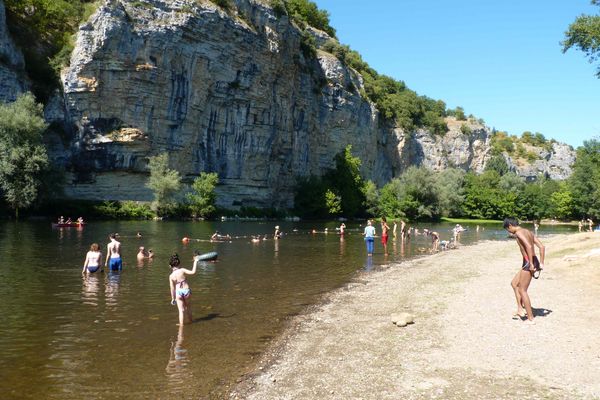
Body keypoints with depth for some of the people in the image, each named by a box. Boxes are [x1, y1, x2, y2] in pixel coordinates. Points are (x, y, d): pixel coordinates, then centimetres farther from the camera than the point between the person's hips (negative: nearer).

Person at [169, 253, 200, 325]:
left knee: (181, 310, 8)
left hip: (178, 292, 0)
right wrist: (195, 262, -13)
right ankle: (189, 321, 36)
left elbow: (172, 288, 0)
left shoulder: (171, 276, -3)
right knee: (188, 307, 23)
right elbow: (193, 272, -19)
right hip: (186, 290, 0)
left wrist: (173, 298, 10)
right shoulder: (182, 270, -10)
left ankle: (181, 324, 5)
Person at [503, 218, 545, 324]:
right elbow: (542, 247, 14)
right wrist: (541, 263, 12)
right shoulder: (528, 232, 17)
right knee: (514, 283, 22)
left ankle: (531, 318, 7)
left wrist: (531, 264, -22)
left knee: (522, 290, 1)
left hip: (528, 263, -10)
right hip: (533, 262, 10)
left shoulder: (519, 232, -11)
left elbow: (529, 246, -25)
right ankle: (520, 310, 23)